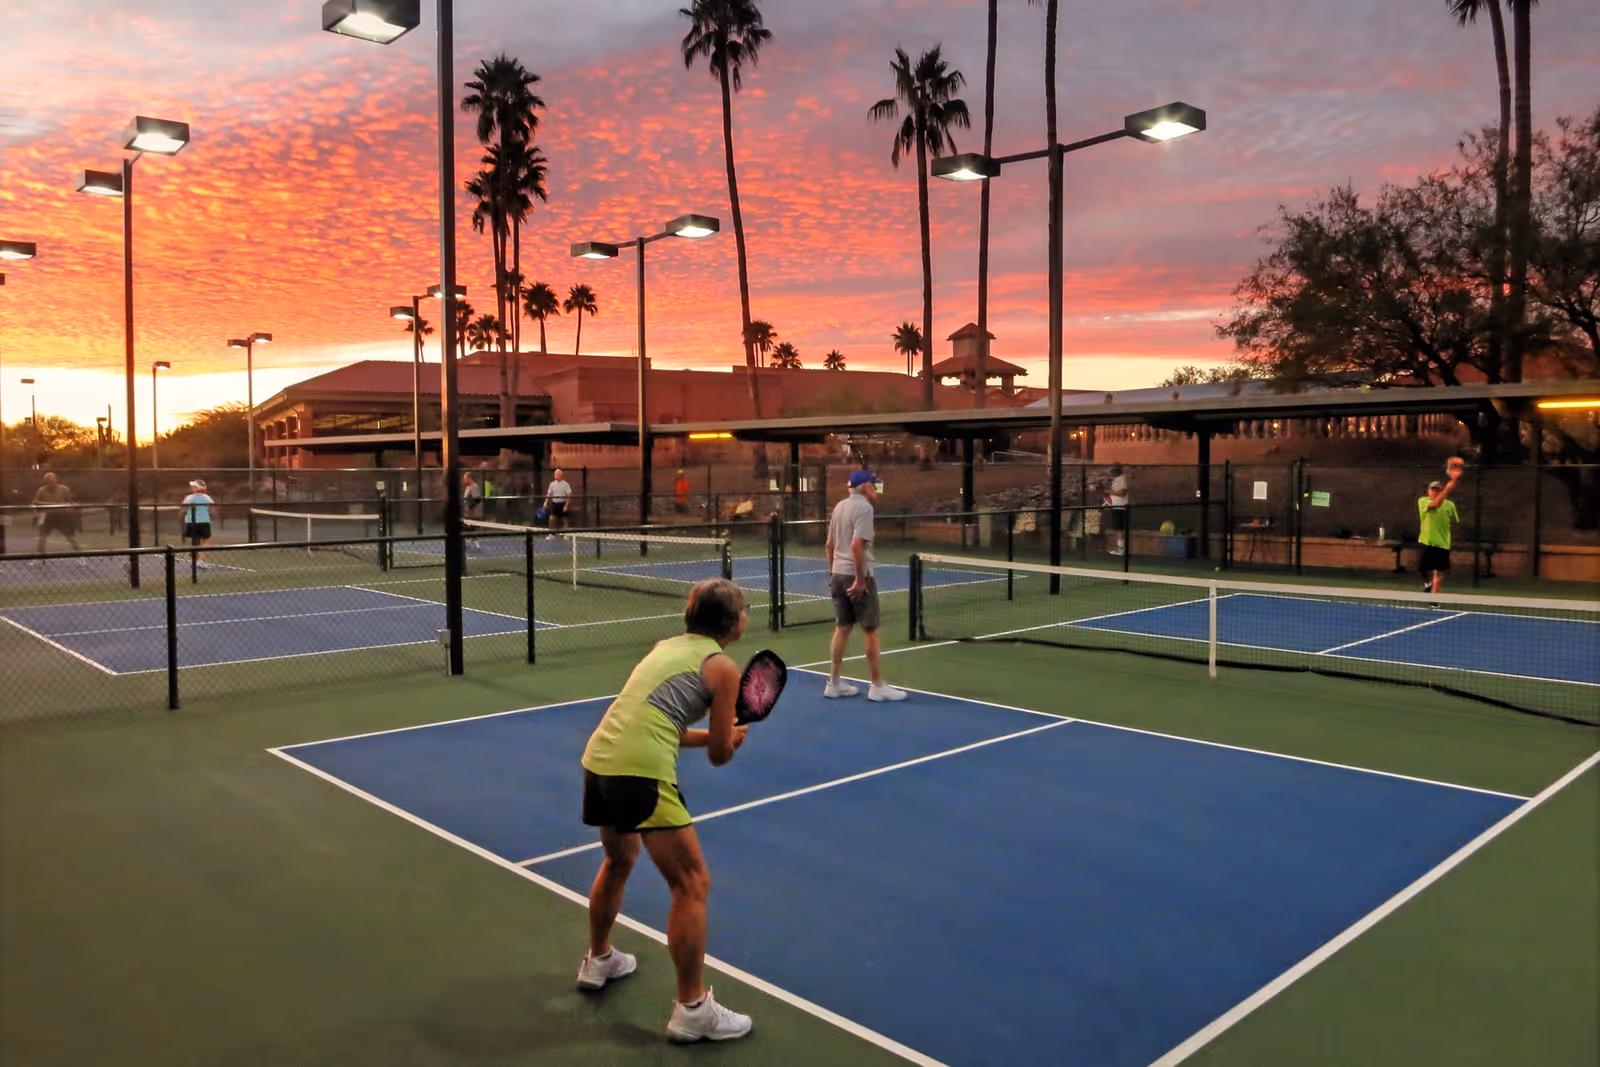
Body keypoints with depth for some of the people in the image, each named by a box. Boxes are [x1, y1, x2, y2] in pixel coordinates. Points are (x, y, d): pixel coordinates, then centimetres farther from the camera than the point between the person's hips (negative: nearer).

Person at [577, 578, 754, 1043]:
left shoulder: (668, 646, 21)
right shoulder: (722, 667, 0)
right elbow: (720, 755, 2)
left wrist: (720, 733, 25)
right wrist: (735, 735, 24)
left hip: (598, 759, 9)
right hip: (641, 773, -9)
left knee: (619, 858, 33)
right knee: (692, 885, 2)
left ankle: (598, 960, 52)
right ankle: (692, 1010, 9)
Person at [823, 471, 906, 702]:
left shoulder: (840, 506, 10)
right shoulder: (863, 507, -13)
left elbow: (829, 545, 16)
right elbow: (857, 545, -22)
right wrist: (860, 579, -20)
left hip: (838, 575, 8)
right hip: (858, 575, -8)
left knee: (842, 628, 13)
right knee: (871, 631, 1)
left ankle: (834, 683, 16)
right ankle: (877, 686, 7)